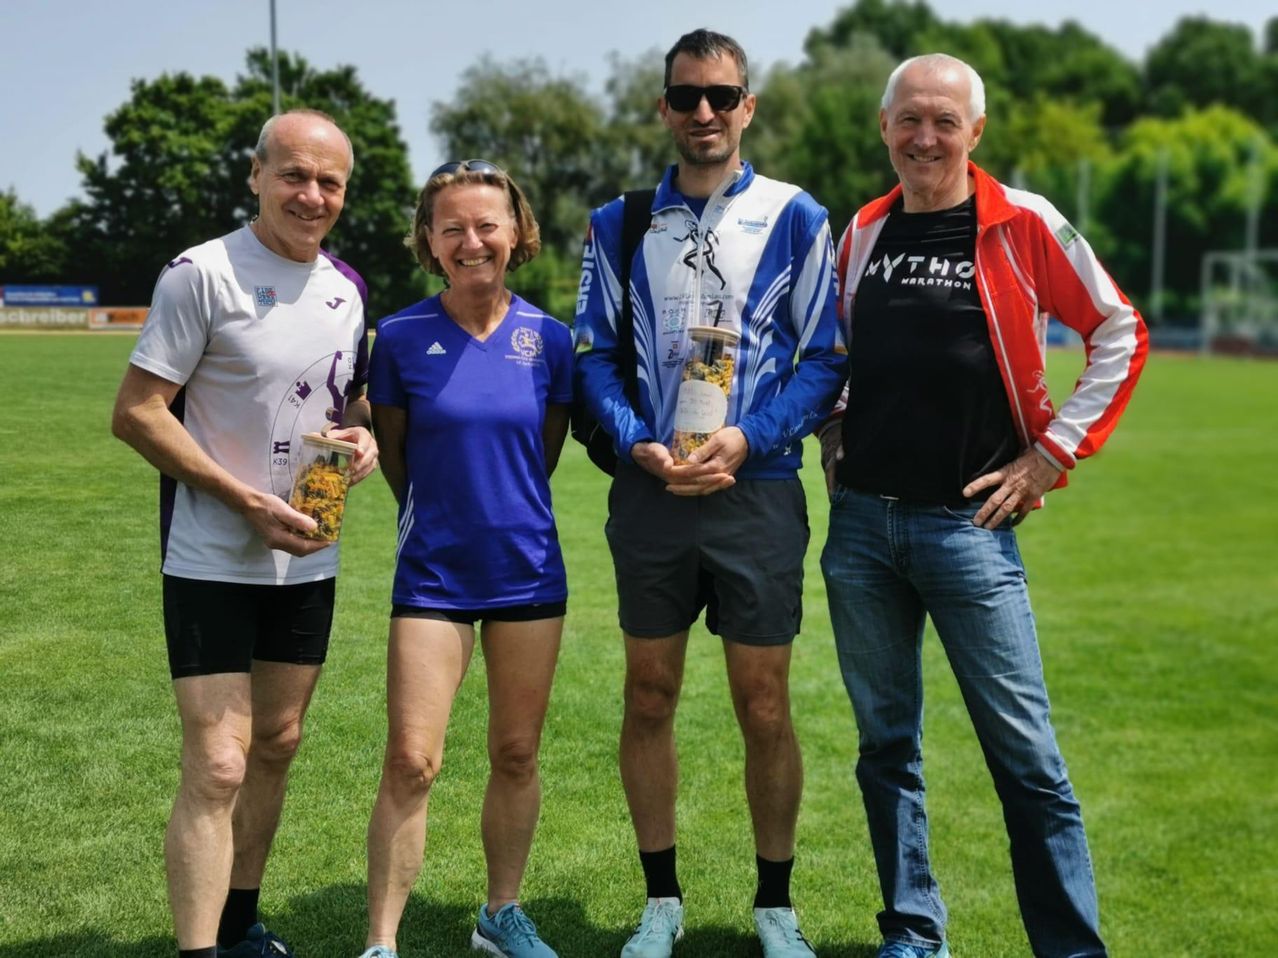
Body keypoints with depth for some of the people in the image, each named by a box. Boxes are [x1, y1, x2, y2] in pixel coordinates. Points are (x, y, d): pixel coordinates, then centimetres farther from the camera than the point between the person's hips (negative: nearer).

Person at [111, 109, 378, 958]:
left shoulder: (346, 286, 7)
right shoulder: (203, 274, -13)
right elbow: (136, 413, -14)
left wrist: (365, 437, -4)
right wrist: (247, 500, -20)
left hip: (307, 560, 7)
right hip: (214, 561, -7)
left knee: (277, 745, 15)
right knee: (217, 766, -11)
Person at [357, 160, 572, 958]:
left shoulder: (548, 338, -3)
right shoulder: (402, 337, -7)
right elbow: (394, 451, 6)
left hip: (528, 571, 2)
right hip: (434, 574, -2)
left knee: (517, 755, 12)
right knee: (411, 762, -6)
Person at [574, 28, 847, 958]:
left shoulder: (795, 218, 1)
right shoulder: (620, 225, 8)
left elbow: (825, 358, 0)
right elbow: (594, 355, 7)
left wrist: (747, 440, -14)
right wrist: (640, 445, -10)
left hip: (758, 489, -2)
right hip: (649, 491, 2)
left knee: (764, 708, 3)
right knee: (649, 699, 8)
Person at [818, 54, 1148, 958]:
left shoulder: (1023, 226, -4)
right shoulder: (863, 232, 9)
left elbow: (1121, 335, 1)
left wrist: (1051, 456, -3)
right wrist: (838, 453, 11)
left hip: (968, 523, -4)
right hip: (860, 523, 5)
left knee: (1024, 750, -2)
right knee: (887, 743, 11)